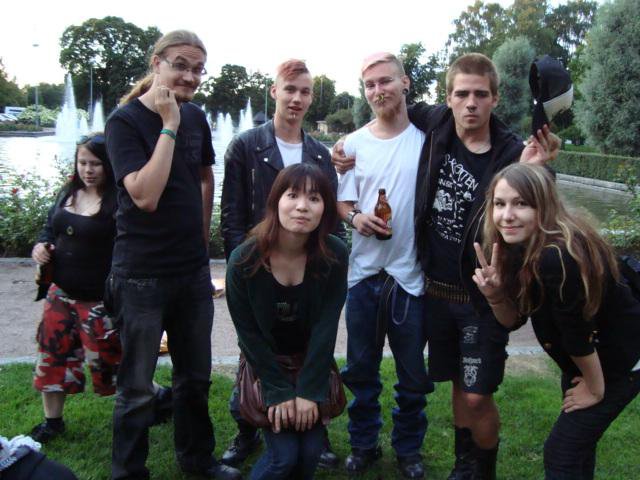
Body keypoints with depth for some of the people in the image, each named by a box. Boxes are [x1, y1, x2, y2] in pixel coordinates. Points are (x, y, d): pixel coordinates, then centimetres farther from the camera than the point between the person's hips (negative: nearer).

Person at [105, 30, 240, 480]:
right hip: (142, 274, -6)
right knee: (137, 388, 6)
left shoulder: (196, 117, 5)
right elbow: (145, 196, -24)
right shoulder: (126, 121, -12)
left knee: (196, 376, 19)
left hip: (194, 270, 6)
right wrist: (168, 126, -21)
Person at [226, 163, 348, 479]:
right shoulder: (243, 261, -22)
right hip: (265, 364, -2)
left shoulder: (335, 255, -18)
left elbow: (325, 328, -16)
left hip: (312, 362, 2)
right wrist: (280, 392, -15)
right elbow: (249, 333, -14)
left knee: (311, 451, -4)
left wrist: (308, 390, -18)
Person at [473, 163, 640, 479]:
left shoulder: (558, 258, -36)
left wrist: (595, 388, -12)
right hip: (584, 357, 8)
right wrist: (495, 296, -22)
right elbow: (514, 320, -2)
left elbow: (577, 333, -26)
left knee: (561, 453, -2)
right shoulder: (517, 248, -8)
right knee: (577, 441, 23)